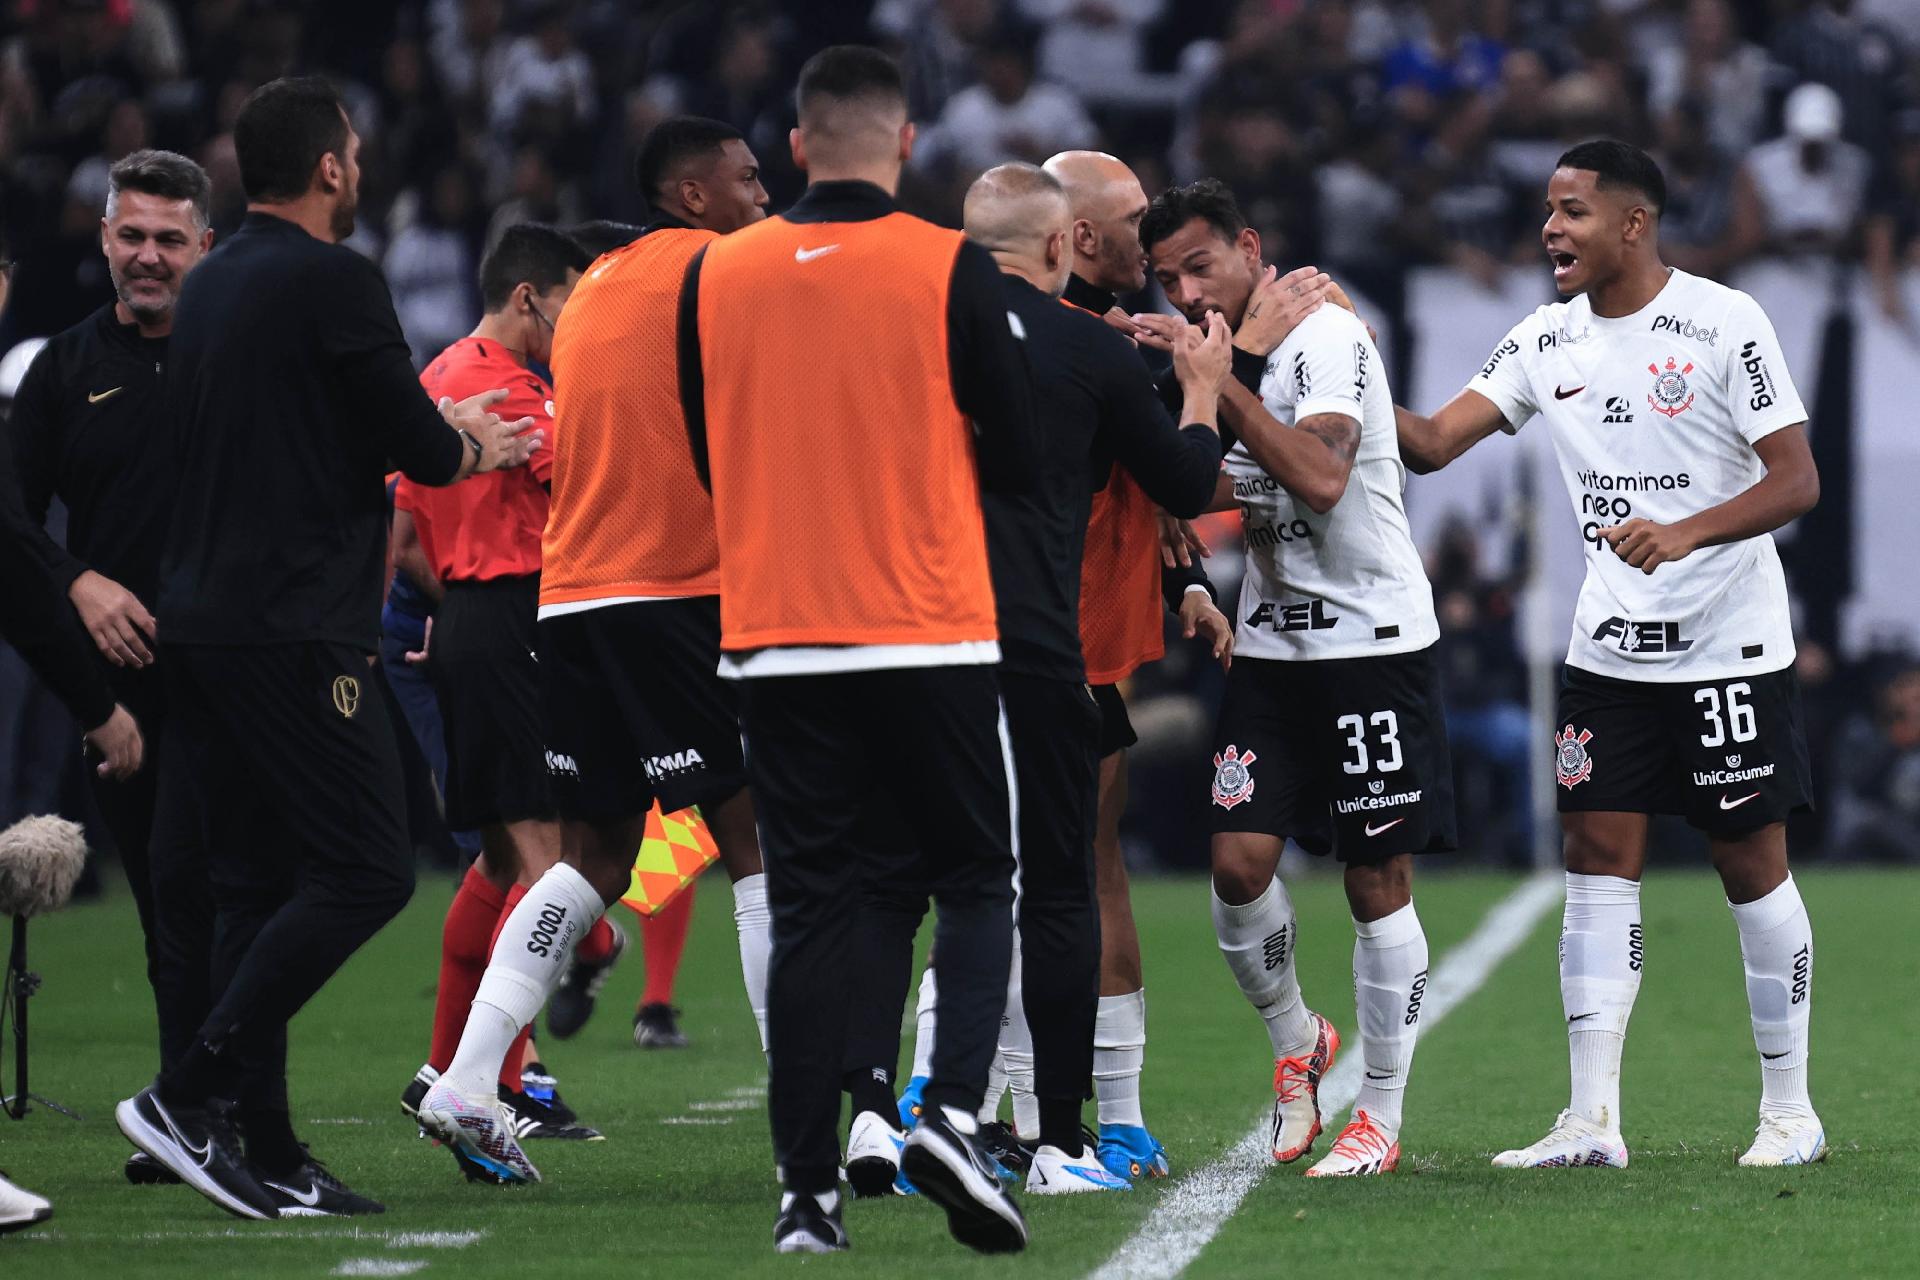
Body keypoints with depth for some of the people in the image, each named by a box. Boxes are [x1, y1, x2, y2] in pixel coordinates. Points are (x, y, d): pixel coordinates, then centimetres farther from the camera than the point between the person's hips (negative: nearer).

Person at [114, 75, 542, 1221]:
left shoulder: (210, 287, 15)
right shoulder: (333, 279, -10)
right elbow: (414, 443, -9)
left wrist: (438, 437, 30)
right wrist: (473, 450, 13)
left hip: (205, 615, 9)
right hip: (294, 630, -9)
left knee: (261, 883, 10)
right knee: (365, 870, -7)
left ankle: (268, 1154, 8)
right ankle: (191, 1095, -13)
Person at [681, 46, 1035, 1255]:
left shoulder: (715, 277, 2)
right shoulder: (953, 270, -7)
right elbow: (1018, 459, -3)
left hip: (776, 644, 2)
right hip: (932, 638, -2)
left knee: (808, 911, 6)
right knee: (975, 884, 10)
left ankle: (809, 1189, 0)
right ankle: (952, 1115, -12)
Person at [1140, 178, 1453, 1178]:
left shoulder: (1324, 338, -15)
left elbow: (1322, 478, -30)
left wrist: (1223, 383, -26)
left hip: (1373, 638, -7)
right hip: (1271, 642, 7)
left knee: (1377, 879, -1)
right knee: (1239, 862, -4)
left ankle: (1380, 1116, 7)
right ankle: (1294, 1041, 21)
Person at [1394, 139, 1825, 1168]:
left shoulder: (1723, 323, -11)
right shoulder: (1547, 341, 6)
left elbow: (1798, 481, -13)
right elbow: (1431, 443, 3)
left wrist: (1685, 533, -27)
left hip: (1729, 648, -5)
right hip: (1609, 650, 5)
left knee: (1751, 866, 1)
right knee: (1598, 861, -1)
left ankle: (1790, 1111, 12)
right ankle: (1591, 1122, -1)